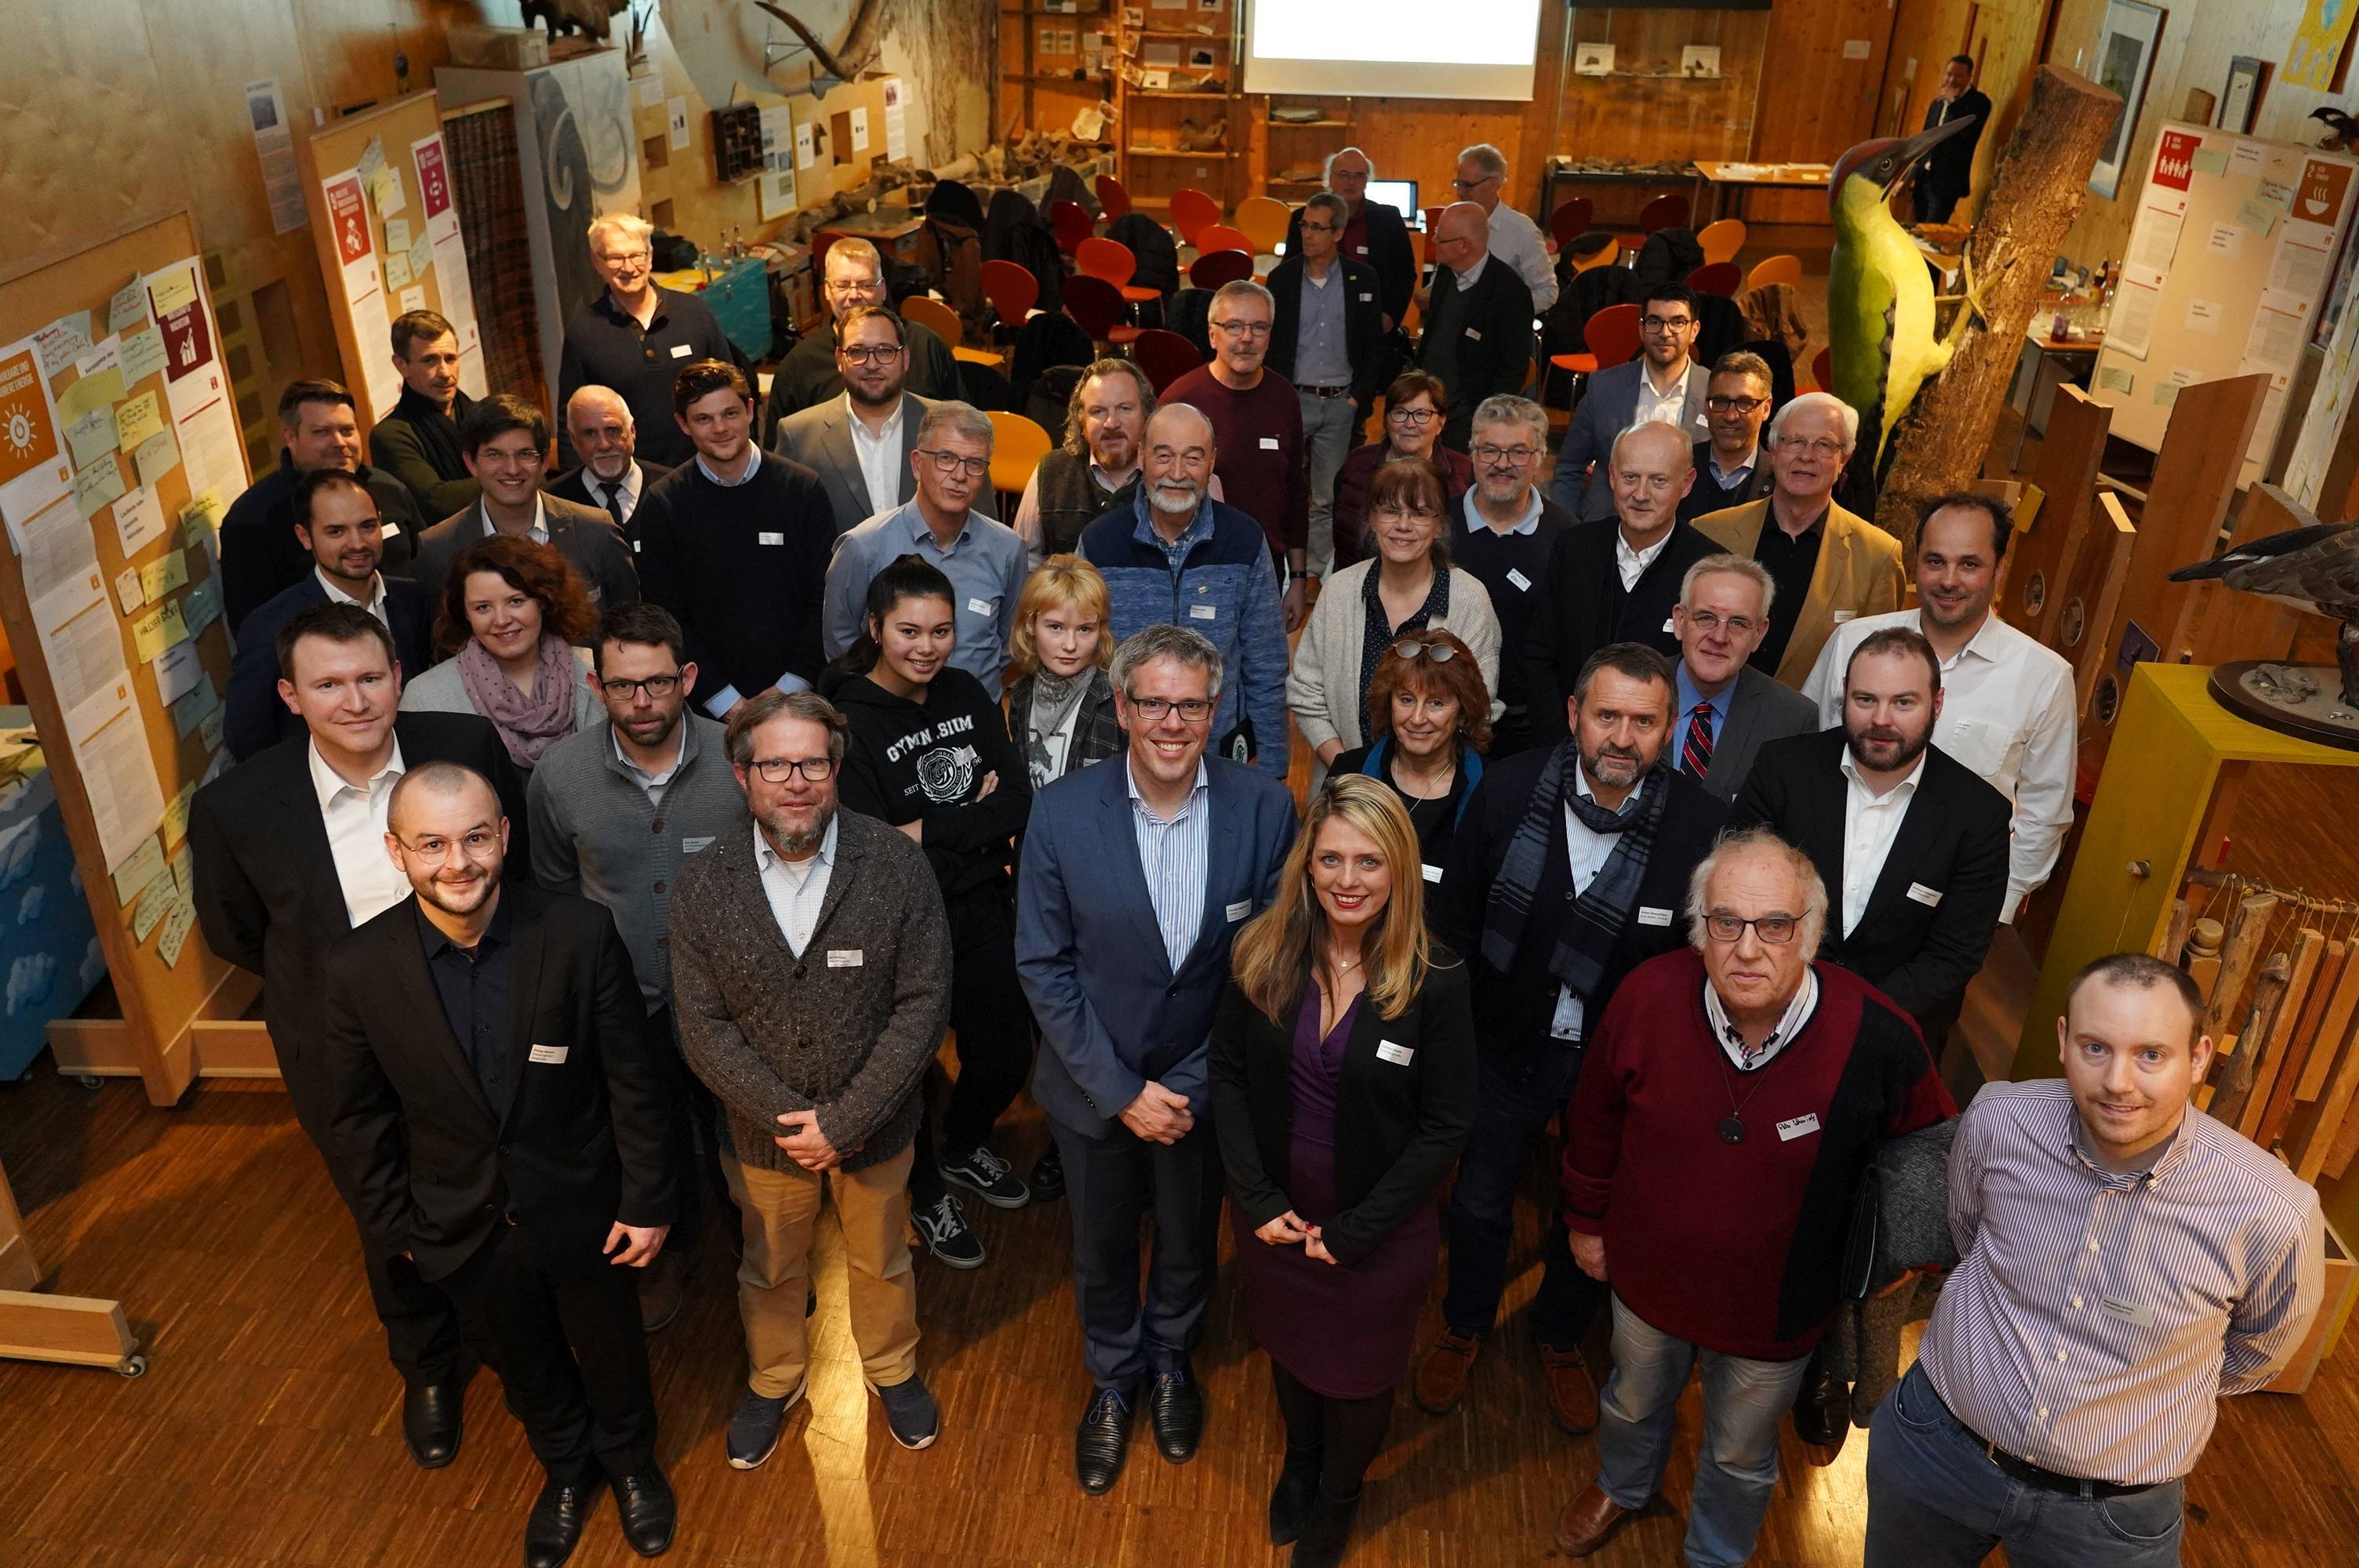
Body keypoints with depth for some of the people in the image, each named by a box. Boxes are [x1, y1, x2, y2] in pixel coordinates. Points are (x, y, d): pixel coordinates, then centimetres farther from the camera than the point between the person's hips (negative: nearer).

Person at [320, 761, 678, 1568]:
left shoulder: (580, 933, -25)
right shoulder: (359, 967, -20)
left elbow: (633, 1080, -14)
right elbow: (360, 1118, -5)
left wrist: (647, 1200, -9)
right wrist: (395, 1225, 2)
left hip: (583, 1209, -1)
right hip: (464, 1226, 2)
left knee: (611, 1350, 23)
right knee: (526, 1364, 26)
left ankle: (630, 1461, 55)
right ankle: (567, 1469, 57)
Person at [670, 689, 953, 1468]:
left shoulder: (897, 864, -18)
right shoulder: (703, 882, -14)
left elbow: (924, 1002, -16)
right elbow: (702, 1023, -11)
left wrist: (845, 1119, -20)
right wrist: (786, 1117, -18)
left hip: (874, 1125, -1)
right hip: (762, 1131, 1)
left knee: (882, 1261, 23)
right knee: (769, 1271, 23)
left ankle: (893, 1369, 52)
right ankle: (772, 1381, 52)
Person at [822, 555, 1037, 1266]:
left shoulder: (966, 694, 0)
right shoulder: (847, 719, -17)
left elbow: (1019, 803, -7)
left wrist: (929, 830, -17)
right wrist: (975, 818, -17)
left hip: (980, 912, 5)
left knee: (1007, 1054, 16)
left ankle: (965, 1146, 49)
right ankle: (927, 1190, 43)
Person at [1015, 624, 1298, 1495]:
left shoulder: (1265, 809, -17)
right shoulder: (1061, 813, -18)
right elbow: (1044, 965, -12)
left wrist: (1191, 1087, -15)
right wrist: (1121, 1091, -15)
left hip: (1203, 1086, 1)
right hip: (1094, 1087, 0)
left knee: (1190, 1243, 24)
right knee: (1102, 1252, 22)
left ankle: (1171, 1359, 55)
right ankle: (1113, 1380, 51)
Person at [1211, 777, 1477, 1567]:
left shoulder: (1436, 980, -22)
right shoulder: (1264, 953, -15)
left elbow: (1446, 1127, -16)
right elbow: (1227, 1071, -6)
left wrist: (1355, 1230, -17)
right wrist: (1257, 1197, -13)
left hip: (1379, 1230, -2)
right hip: (1274, 1214, 2)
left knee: (1357, 1378, 22)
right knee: (1288, 1348, 28)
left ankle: (1339, 1494, 53)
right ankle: (1299, 1458, 59)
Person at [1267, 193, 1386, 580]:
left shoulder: (1363, 279, 1)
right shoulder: (1282, 277, 1)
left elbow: (1375, 346, 5)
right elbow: (1268, 342, 5)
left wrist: (1360, 397, -3)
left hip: (1340, 403, 0)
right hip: (1292, 399, 0)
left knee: (1328, 499, 7)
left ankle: (1319, 571, 17)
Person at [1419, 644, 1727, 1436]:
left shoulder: (1702, 826, -21)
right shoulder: (1506, 791, -18)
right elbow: (1455, 924, -7)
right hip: (1509, 1046, 0)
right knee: (1480, 1201, 20)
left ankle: (1561, 1338, 52)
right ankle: (1465, 1327, 49)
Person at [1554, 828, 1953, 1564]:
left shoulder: (1878, 1039, -31)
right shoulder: (1647, 998, -27)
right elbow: (1595, 1120, -6)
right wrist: (1586, 1219, 6)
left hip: (1776, 1306, -1)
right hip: (1648, 1273, 2)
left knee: (1741, 1455, 27)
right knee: (1634, 1402, 33)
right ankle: (1623, 1485, 67)